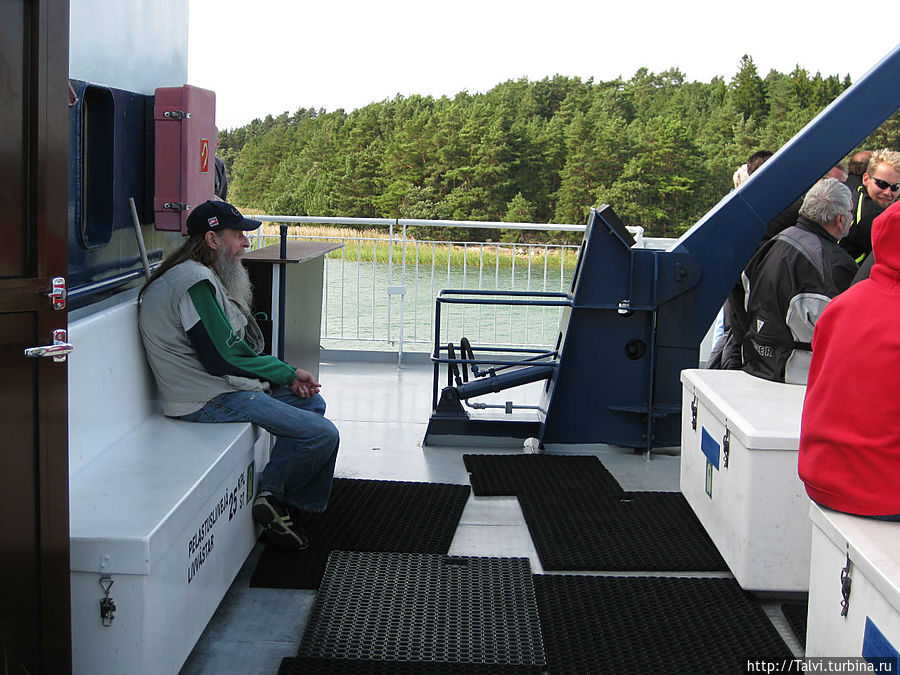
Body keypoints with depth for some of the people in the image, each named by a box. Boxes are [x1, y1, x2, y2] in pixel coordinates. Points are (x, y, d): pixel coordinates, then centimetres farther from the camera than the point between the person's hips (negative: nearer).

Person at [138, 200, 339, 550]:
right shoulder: (195, 282, -17)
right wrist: (288, 374, -8)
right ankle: (272, 496, 5)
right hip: (210, 400, -11)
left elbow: (239, 347, 17)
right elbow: (223, 358, -21)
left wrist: (287, 374, 3)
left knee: (312, 402, 22)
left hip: (227, 386, 11)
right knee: (322, 435, -16)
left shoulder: (203, 277, 17)